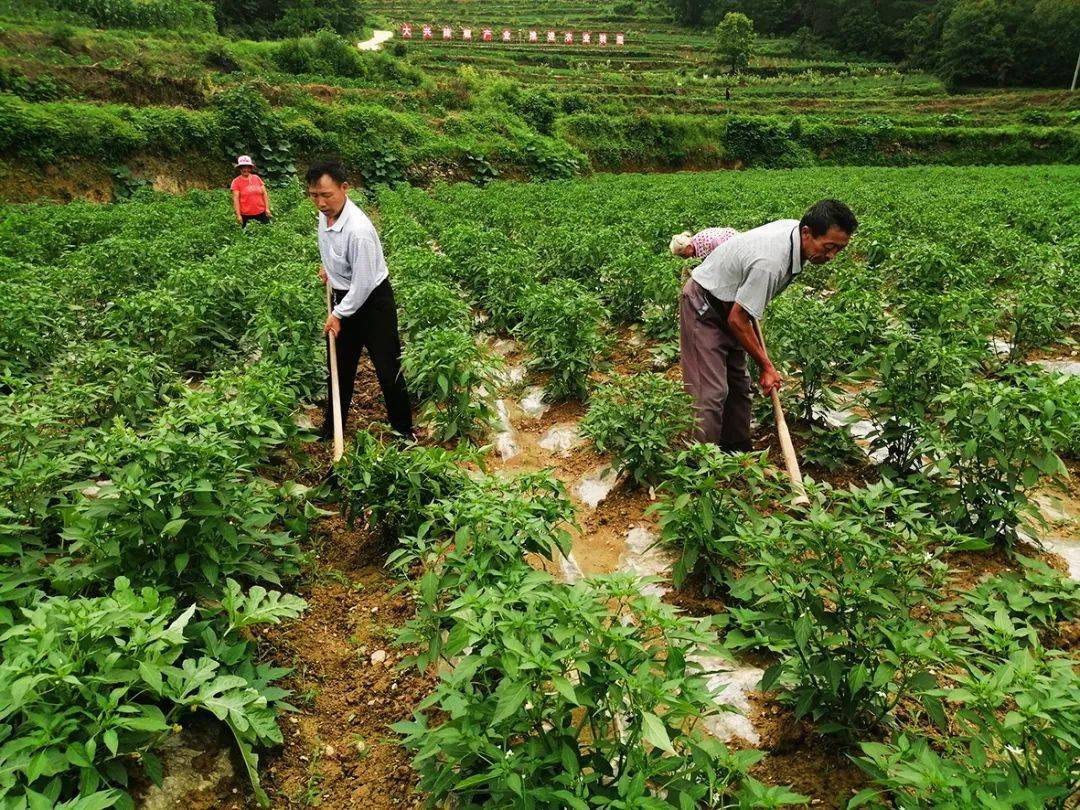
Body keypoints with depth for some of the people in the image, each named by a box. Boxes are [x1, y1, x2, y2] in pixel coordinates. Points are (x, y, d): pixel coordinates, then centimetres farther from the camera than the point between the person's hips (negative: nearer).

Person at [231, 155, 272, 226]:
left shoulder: (257, 178, 6)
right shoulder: (236, 181, -2)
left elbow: (264, 194, 7)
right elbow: (235, 199, -6)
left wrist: (267, 208, 0)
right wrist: (238, 215, -12)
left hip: (261, 213, 3)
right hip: (246, 215, -2)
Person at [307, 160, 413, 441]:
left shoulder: (358, 230, -31)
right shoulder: (326, 213, -6)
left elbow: (363, 284, -25)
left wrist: (339, 314, -16)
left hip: (371, 301, -8)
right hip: (342, 296, 8)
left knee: (388, 370, 0)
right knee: (338, 366, 18)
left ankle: (404, 431, 15)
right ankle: (332, 427, 33)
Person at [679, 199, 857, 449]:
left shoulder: (796, 229, -7)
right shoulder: (771, 263, -34)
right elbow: (737, 320, -27)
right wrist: (767, 367, -17)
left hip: (729, 302, 10)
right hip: (704, 307, -10)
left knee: (739, 384, 12)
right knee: (712, 391, -15)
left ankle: (738, 453, 21)